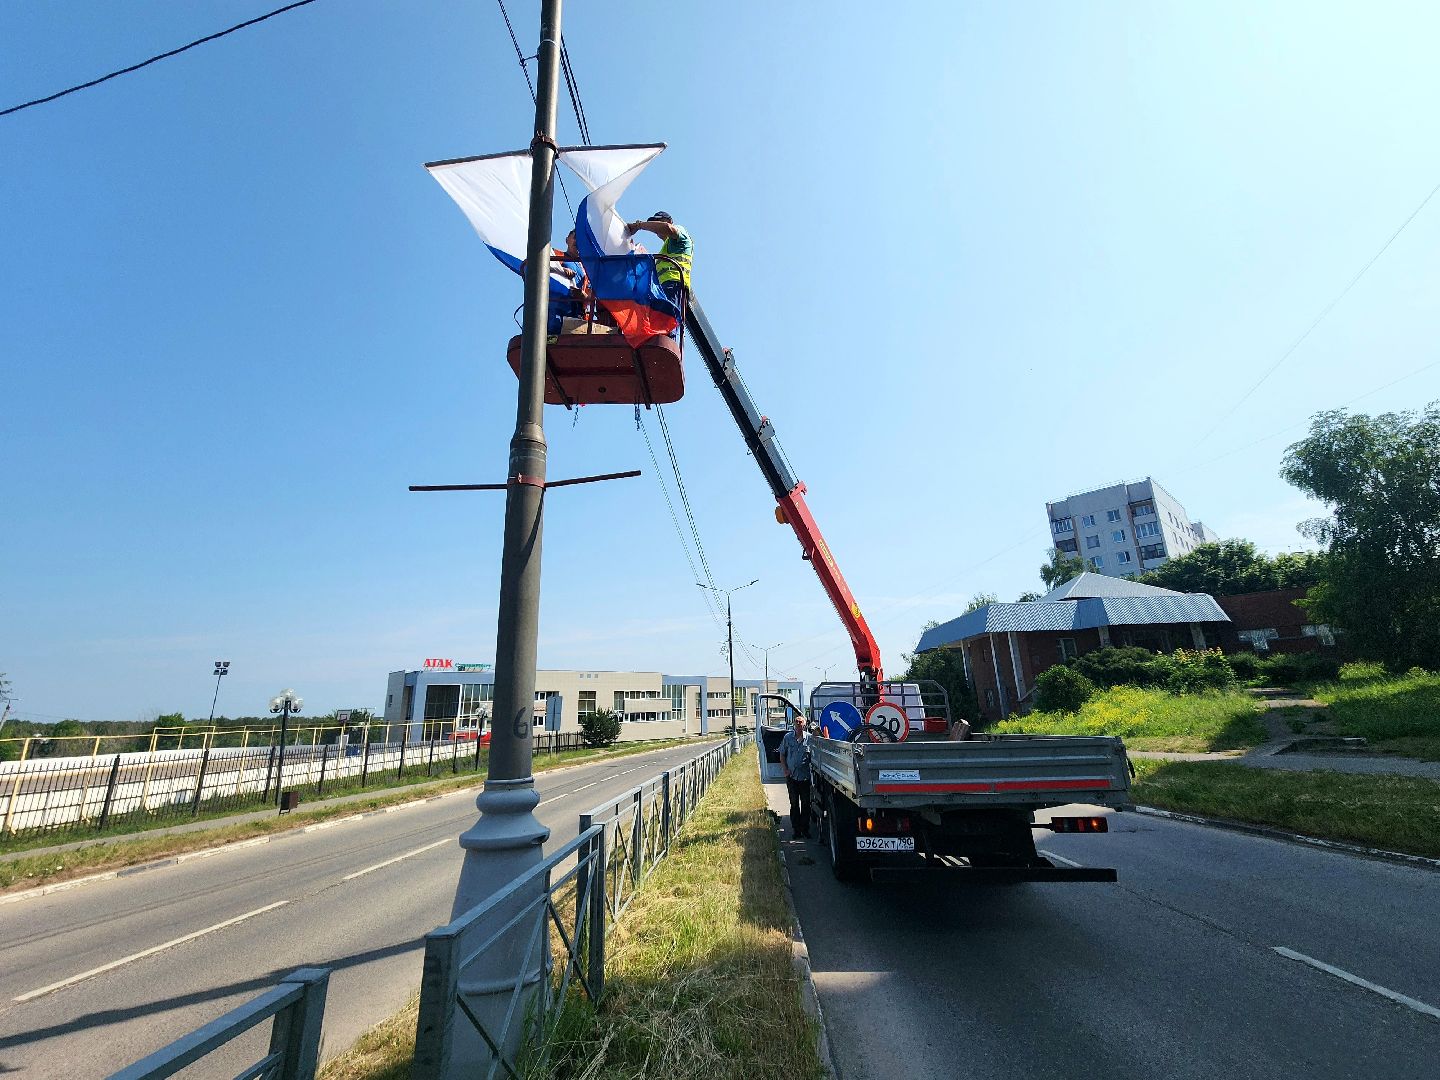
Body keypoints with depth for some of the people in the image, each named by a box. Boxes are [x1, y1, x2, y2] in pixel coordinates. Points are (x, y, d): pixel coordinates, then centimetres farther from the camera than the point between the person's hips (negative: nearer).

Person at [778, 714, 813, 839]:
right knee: (794, 804, 7)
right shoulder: (788, 737, 0)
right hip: (791, 776, 1)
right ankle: (796, 829, 17)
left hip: (805, 776, -1)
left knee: (806, 803, 5)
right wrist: (785, 769, -1)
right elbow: (782, 755, 8)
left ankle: (805, 829, 17)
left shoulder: (809, 738, -4)